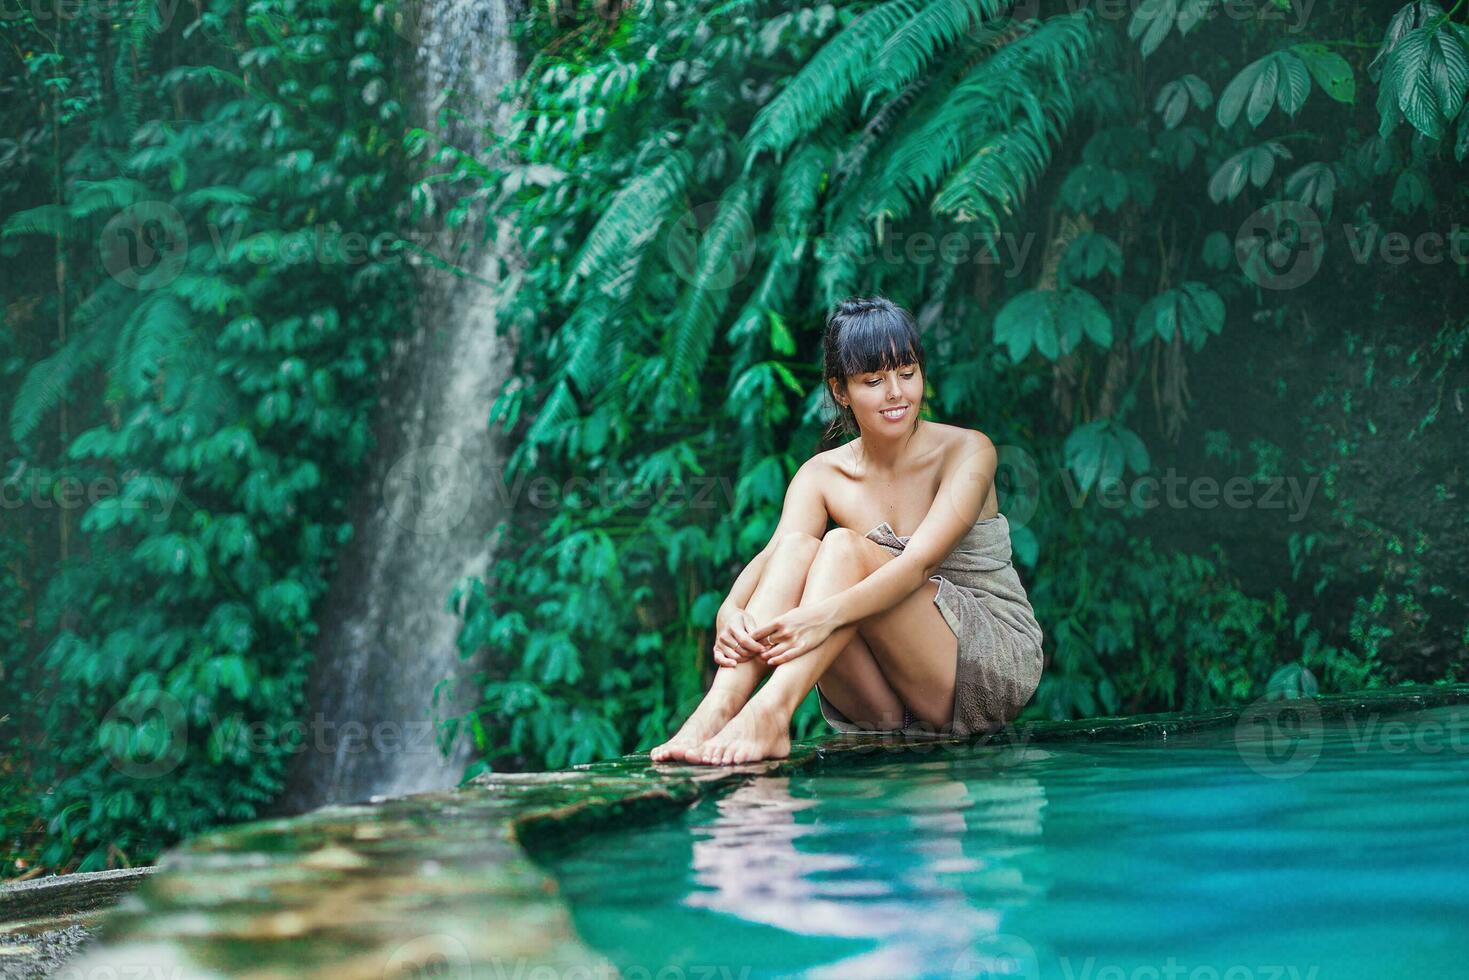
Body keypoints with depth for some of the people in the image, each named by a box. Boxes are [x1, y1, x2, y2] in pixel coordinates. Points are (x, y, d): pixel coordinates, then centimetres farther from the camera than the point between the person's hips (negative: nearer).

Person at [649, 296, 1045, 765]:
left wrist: (829, 613, -42)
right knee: (797, 545, -20)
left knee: (844, 547, -26)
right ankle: (718, 708, -40)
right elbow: (772, 554, -15)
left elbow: (921, 561, -24)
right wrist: (730, 613, -39)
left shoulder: (967, 451, -8)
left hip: (996, 667, -4)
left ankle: (770, 712, -48)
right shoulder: (822, 475, 4)